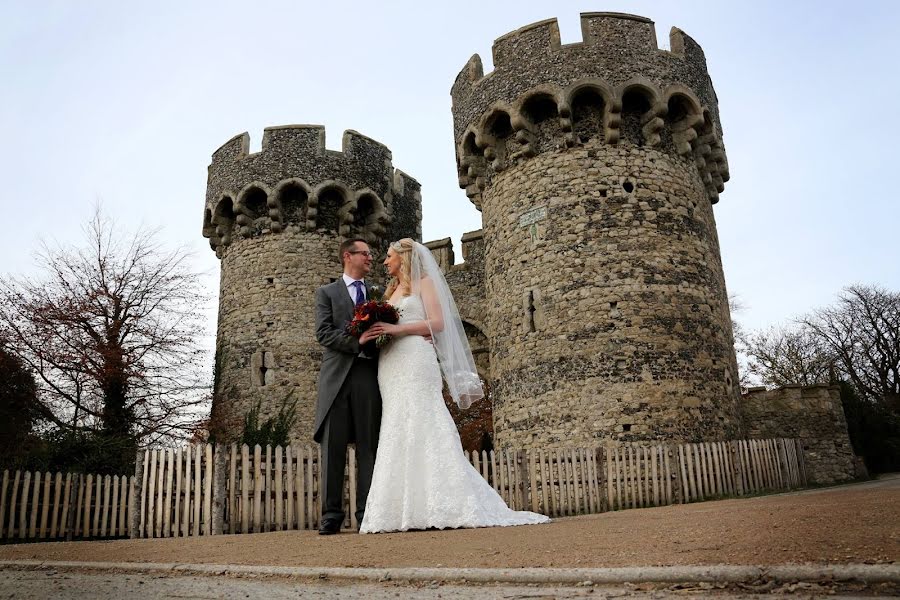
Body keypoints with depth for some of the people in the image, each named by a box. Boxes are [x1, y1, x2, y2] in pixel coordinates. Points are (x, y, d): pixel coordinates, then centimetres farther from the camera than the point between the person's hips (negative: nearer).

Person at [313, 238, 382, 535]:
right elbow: (323, 332, -1)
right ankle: (331, 515, 5)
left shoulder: (378, 294, 20)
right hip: (337, 375, -2)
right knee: (333, 447, -1)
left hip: (370, 374, 2)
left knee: (369, 447, 1)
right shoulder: (326, 292, 12)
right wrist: (357, 342, -13)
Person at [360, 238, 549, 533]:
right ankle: (407, 509, -2)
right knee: (397, 433, -1)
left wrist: (398, 329, -13)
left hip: (416, 361, -7)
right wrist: (376, 332, -1)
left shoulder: (424, 282, 7)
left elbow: (437, 322, -6)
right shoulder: (391, 292, 26)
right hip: (391, 367, 7)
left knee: (423, 428, -13)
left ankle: (443, 507, -13)